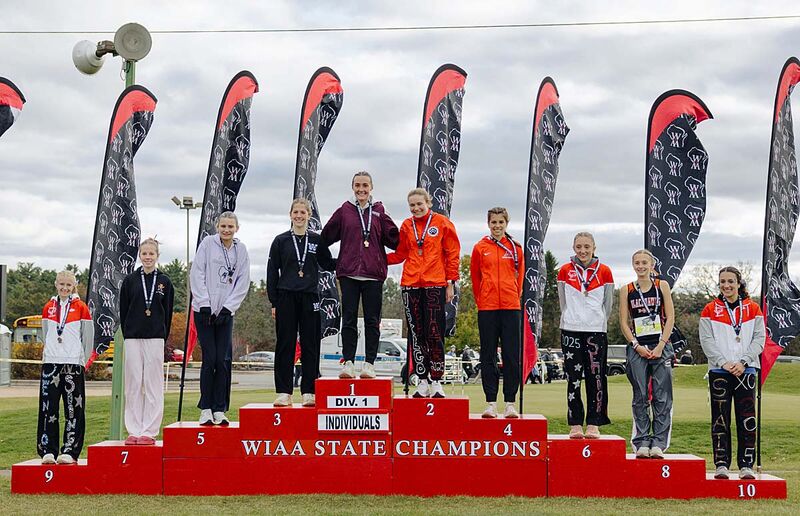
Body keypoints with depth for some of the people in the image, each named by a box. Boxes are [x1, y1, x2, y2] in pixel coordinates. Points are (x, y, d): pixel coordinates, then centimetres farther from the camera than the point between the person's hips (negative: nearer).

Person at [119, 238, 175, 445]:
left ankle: (149, 432, 2)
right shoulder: (130, 280, 6)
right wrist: (127, 334, 3)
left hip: (155, 338, -1)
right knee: (133, 384, 2)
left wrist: (163, 337, 1)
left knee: (153, 385, -1)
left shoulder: (164, 282, 5)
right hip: (133, 338, 1)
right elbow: (123, 310, 7)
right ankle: (133, 431, 7)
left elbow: (168, 312, 6)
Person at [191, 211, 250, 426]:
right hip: (204, 311, -2)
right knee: (210, 359, -6)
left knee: (224, 361, -1)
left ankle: (220, 410, 5)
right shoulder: (207, 244, -1)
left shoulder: (241, 250, 6)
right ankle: (205, 409, 3)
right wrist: (205, 305, -10)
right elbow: (197, 275, -4)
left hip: (226, 313, 3)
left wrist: (228, 308, -6)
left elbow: (243, 282, 4)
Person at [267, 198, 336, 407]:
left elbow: (328, 264, 16)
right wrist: (273, 302, 0)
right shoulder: (281, 241, 5)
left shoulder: (317, 240, 8)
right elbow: (272, 272, 5)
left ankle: (309, 392, 6)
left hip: (310, 298, 1)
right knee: (285, 345, 0)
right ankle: (283, 393, 4)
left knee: (310, 346, 1)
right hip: (286, 297, -1)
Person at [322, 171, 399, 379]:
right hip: (348, 273, 0)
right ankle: (348, 362, 5)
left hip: (373, 274, 0)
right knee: (349, 320, 1)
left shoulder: (379, 211, 8)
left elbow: (394, 240, 6)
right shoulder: (344, 210, 8)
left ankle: (369, 364, 7)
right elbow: (326, 237, 9)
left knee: (372, 321, 2)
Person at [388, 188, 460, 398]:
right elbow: (401, 254, 15)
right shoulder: (406, 226, 11)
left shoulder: (442, 223, 2)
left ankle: (436, 381, 4)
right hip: (411, 285, 4)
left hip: (435, 285, -4)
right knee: (416, 333, 4)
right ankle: (422, 381, 11)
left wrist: (451, 282, -3)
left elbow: (452, 254, 2)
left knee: (434, 333, -5)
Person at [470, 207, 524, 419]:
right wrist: (480, 299, 11)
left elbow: (520, 275, 14)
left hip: (510, 307, 0)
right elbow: (475, 277, 11)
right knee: (488, 356, 2)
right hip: (486, 307, 0)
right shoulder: (480, 248, 5)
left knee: (511, 355, -1)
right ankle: (491, 403, 6)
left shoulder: (515, 248, 6)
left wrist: (514, 297, 11)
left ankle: (510, 403, 4)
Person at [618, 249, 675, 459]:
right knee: (640, 398, 2)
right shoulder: (626, 291, 6)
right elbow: (624, 323, 5)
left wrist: (660, 346, -7)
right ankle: (641, 443, 6)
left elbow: (670, 318, 2)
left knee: (662, 398, -2)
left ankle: (658, 443, 2)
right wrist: (637, 346, -7)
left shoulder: (662, 286, 5)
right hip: (637, 348, 0)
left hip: (661, 347, 0)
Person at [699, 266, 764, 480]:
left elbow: (759, 338, 3)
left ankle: (746, 465, 4)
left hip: (746, 370, 0)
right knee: (720, 420, 0)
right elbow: (706, 340, 0)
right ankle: (721, 464, 4)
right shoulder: (710, 310, 6)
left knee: (747, 420, -2)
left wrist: (742, 362, -9)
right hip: (719, 371, 0)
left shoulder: (752, 308, 8)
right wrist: (723, 362, -12)